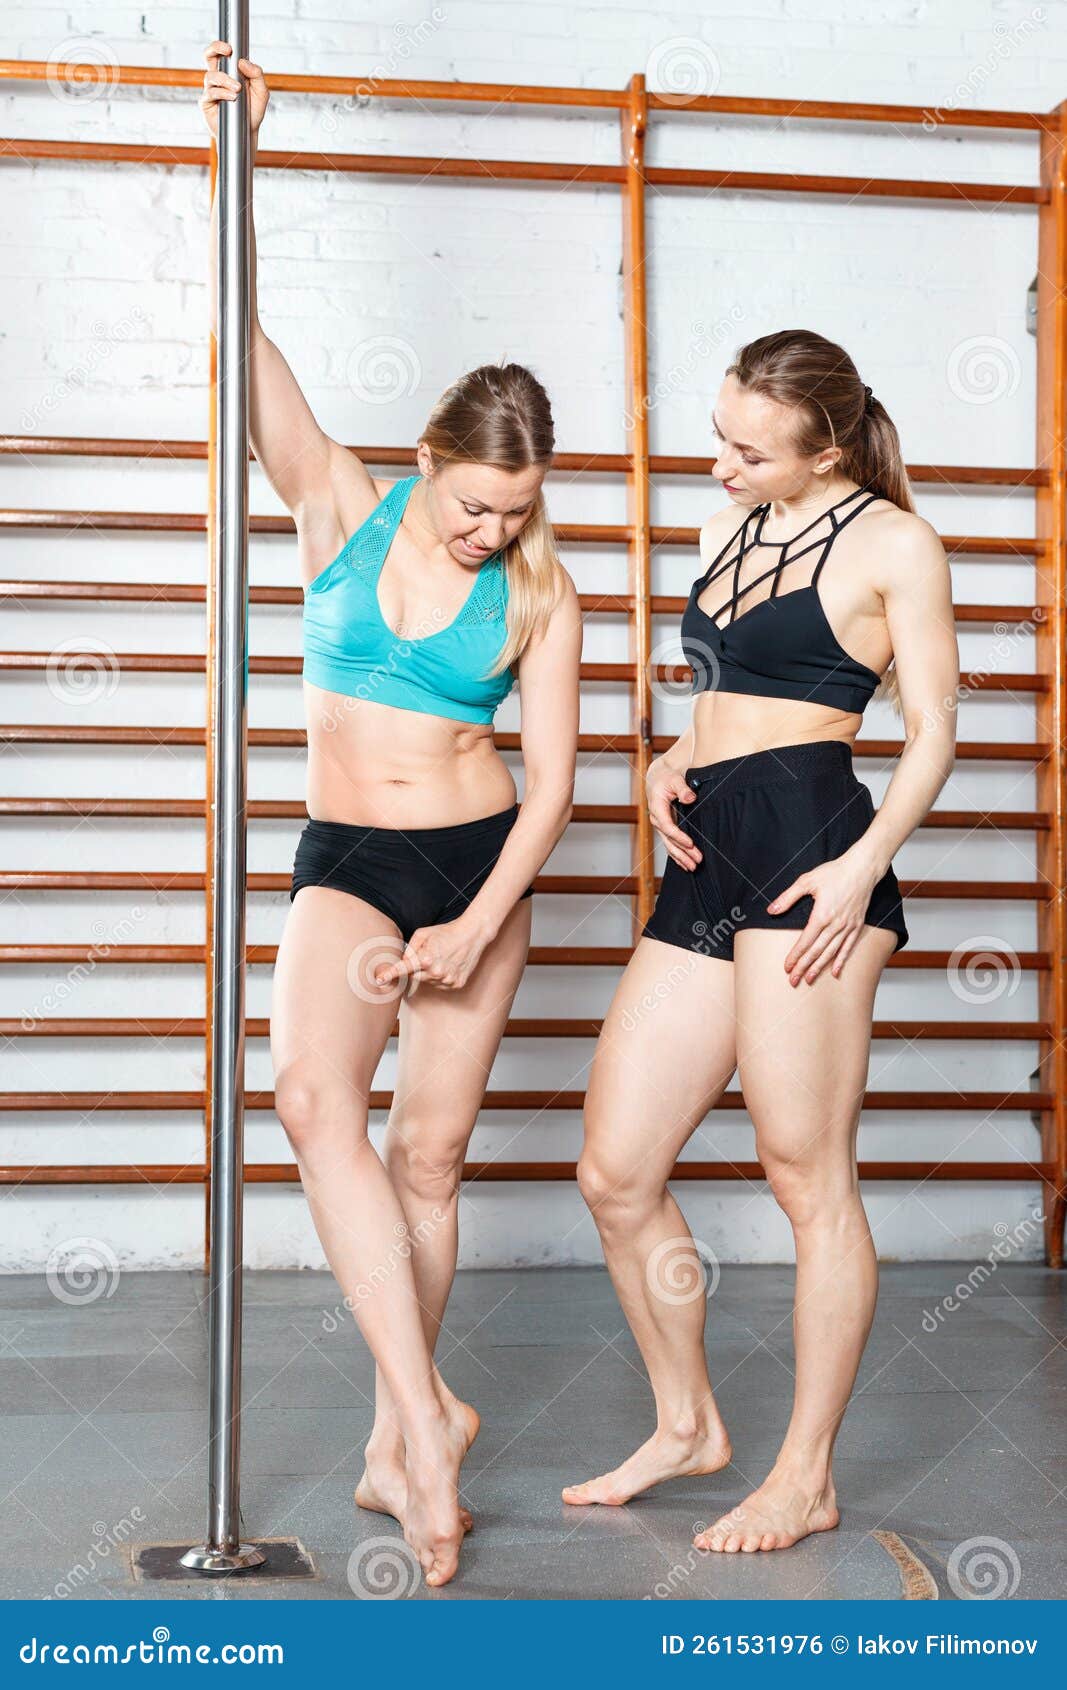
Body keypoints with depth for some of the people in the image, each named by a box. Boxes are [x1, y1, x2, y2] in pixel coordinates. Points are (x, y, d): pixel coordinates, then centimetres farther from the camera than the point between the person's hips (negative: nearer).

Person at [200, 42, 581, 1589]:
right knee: (312, 1094, -26)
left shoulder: (541, 596, -2)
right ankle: (430, 1409, -24)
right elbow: (251, 352, -9)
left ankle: (391, 1451, 14)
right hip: (344, 860, 0)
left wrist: (474, 928, -12)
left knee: (428, 1153, 2)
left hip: (480, 866, 0)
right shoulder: (344, 510, 0)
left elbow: (552, 784, -3)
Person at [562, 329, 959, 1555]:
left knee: (807, 1174, -4)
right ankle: (686, 1423, 25)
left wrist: (863, 863, -16)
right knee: (614, 1174, 7)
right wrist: (668, 763, 9)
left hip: (809, 849, -7)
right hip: (706, 868, 8)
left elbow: (931, 733, -2)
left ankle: (805, 1479, 9)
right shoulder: (724, 533, 21)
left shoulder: (892, 544, 1)